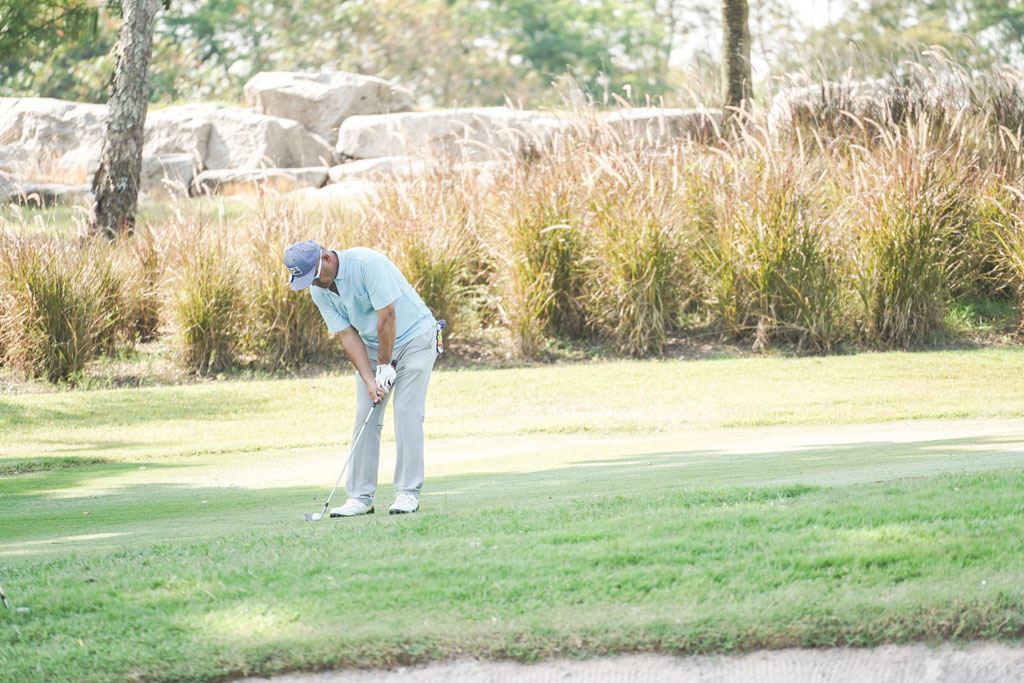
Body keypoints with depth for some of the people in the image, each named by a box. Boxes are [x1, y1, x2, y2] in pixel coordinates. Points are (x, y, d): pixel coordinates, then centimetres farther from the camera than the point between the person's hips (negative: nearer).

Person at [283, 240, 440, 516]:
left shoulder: (368, 263, -28)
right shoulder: (319, 291, -7)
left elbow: (387, 315, -26)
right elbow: (348, 335, -6)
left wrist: (385, 366, -20)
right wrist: (369, 380, -16)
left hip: (414, 336, -6)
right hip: (373, 345, 6)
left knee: (407, 412, -13)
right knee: (365, 417, -3)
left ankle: (408, 493, -10)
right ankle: (360, 497, -1)